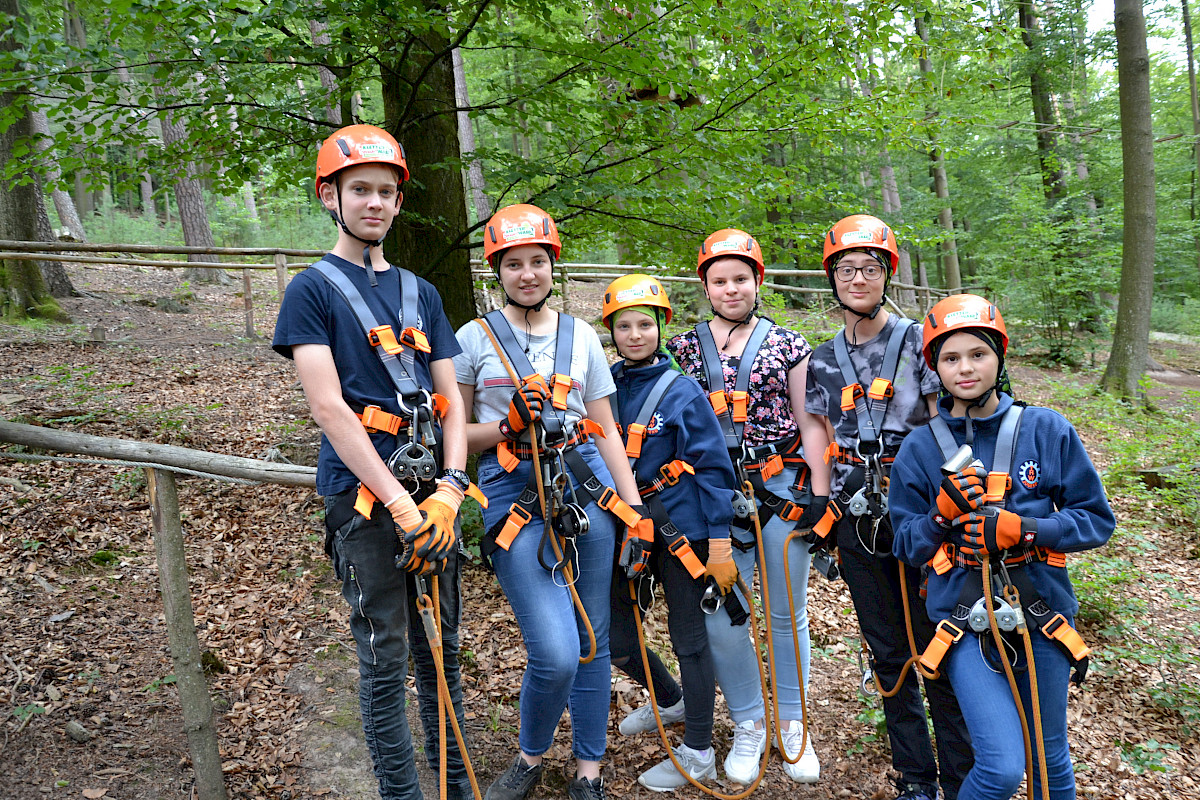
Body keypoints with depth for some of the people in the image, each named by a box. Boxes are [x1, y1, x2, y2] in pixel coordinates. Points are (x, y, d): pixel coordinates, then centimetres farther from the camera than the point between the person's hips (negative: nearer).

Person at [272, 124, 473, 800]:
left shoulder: (421, 292, 13)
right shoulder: (313, 288, -2)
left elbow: (450, 399, 9)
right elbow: (328, 406, -12)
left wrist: (449, 490, -6)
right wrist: (399, 503, -17)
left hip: (430, 490, 5)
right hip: (362, 494, -5)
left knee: (444, 645, 14)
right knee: (387, 656, 2)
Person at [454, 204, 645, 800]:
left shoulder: (581, 337, 11)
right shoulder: (474, 337, 5)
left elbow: (607, 432, 12)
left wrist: (636, 514, 7)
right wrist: (509, 424, -12)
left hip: (587, 484, 3)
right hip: (514, 494, -3)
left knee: (591, 640, 9)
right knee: (556, 653, -12)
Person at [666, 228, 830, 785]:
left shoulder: (787, 344, 5)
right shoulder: (684, 349, 8)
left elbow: (809, 421, 4)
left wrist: (819, 492, -1)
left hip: (781, 490, 0)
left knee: (787, 614, 8)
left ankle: (792, 725, 27)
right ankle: (748, 725, 23)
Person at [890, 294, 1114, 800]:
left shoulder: (1048, 431, -2)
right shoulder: (920, 449, -1)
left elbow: (1097, 520, 0)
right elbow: (908, 548, 4)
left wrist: (1020, 530, -16)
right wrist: (943, 515, -17)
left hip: (1041, 609, 1)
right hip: (965, 619, -1)